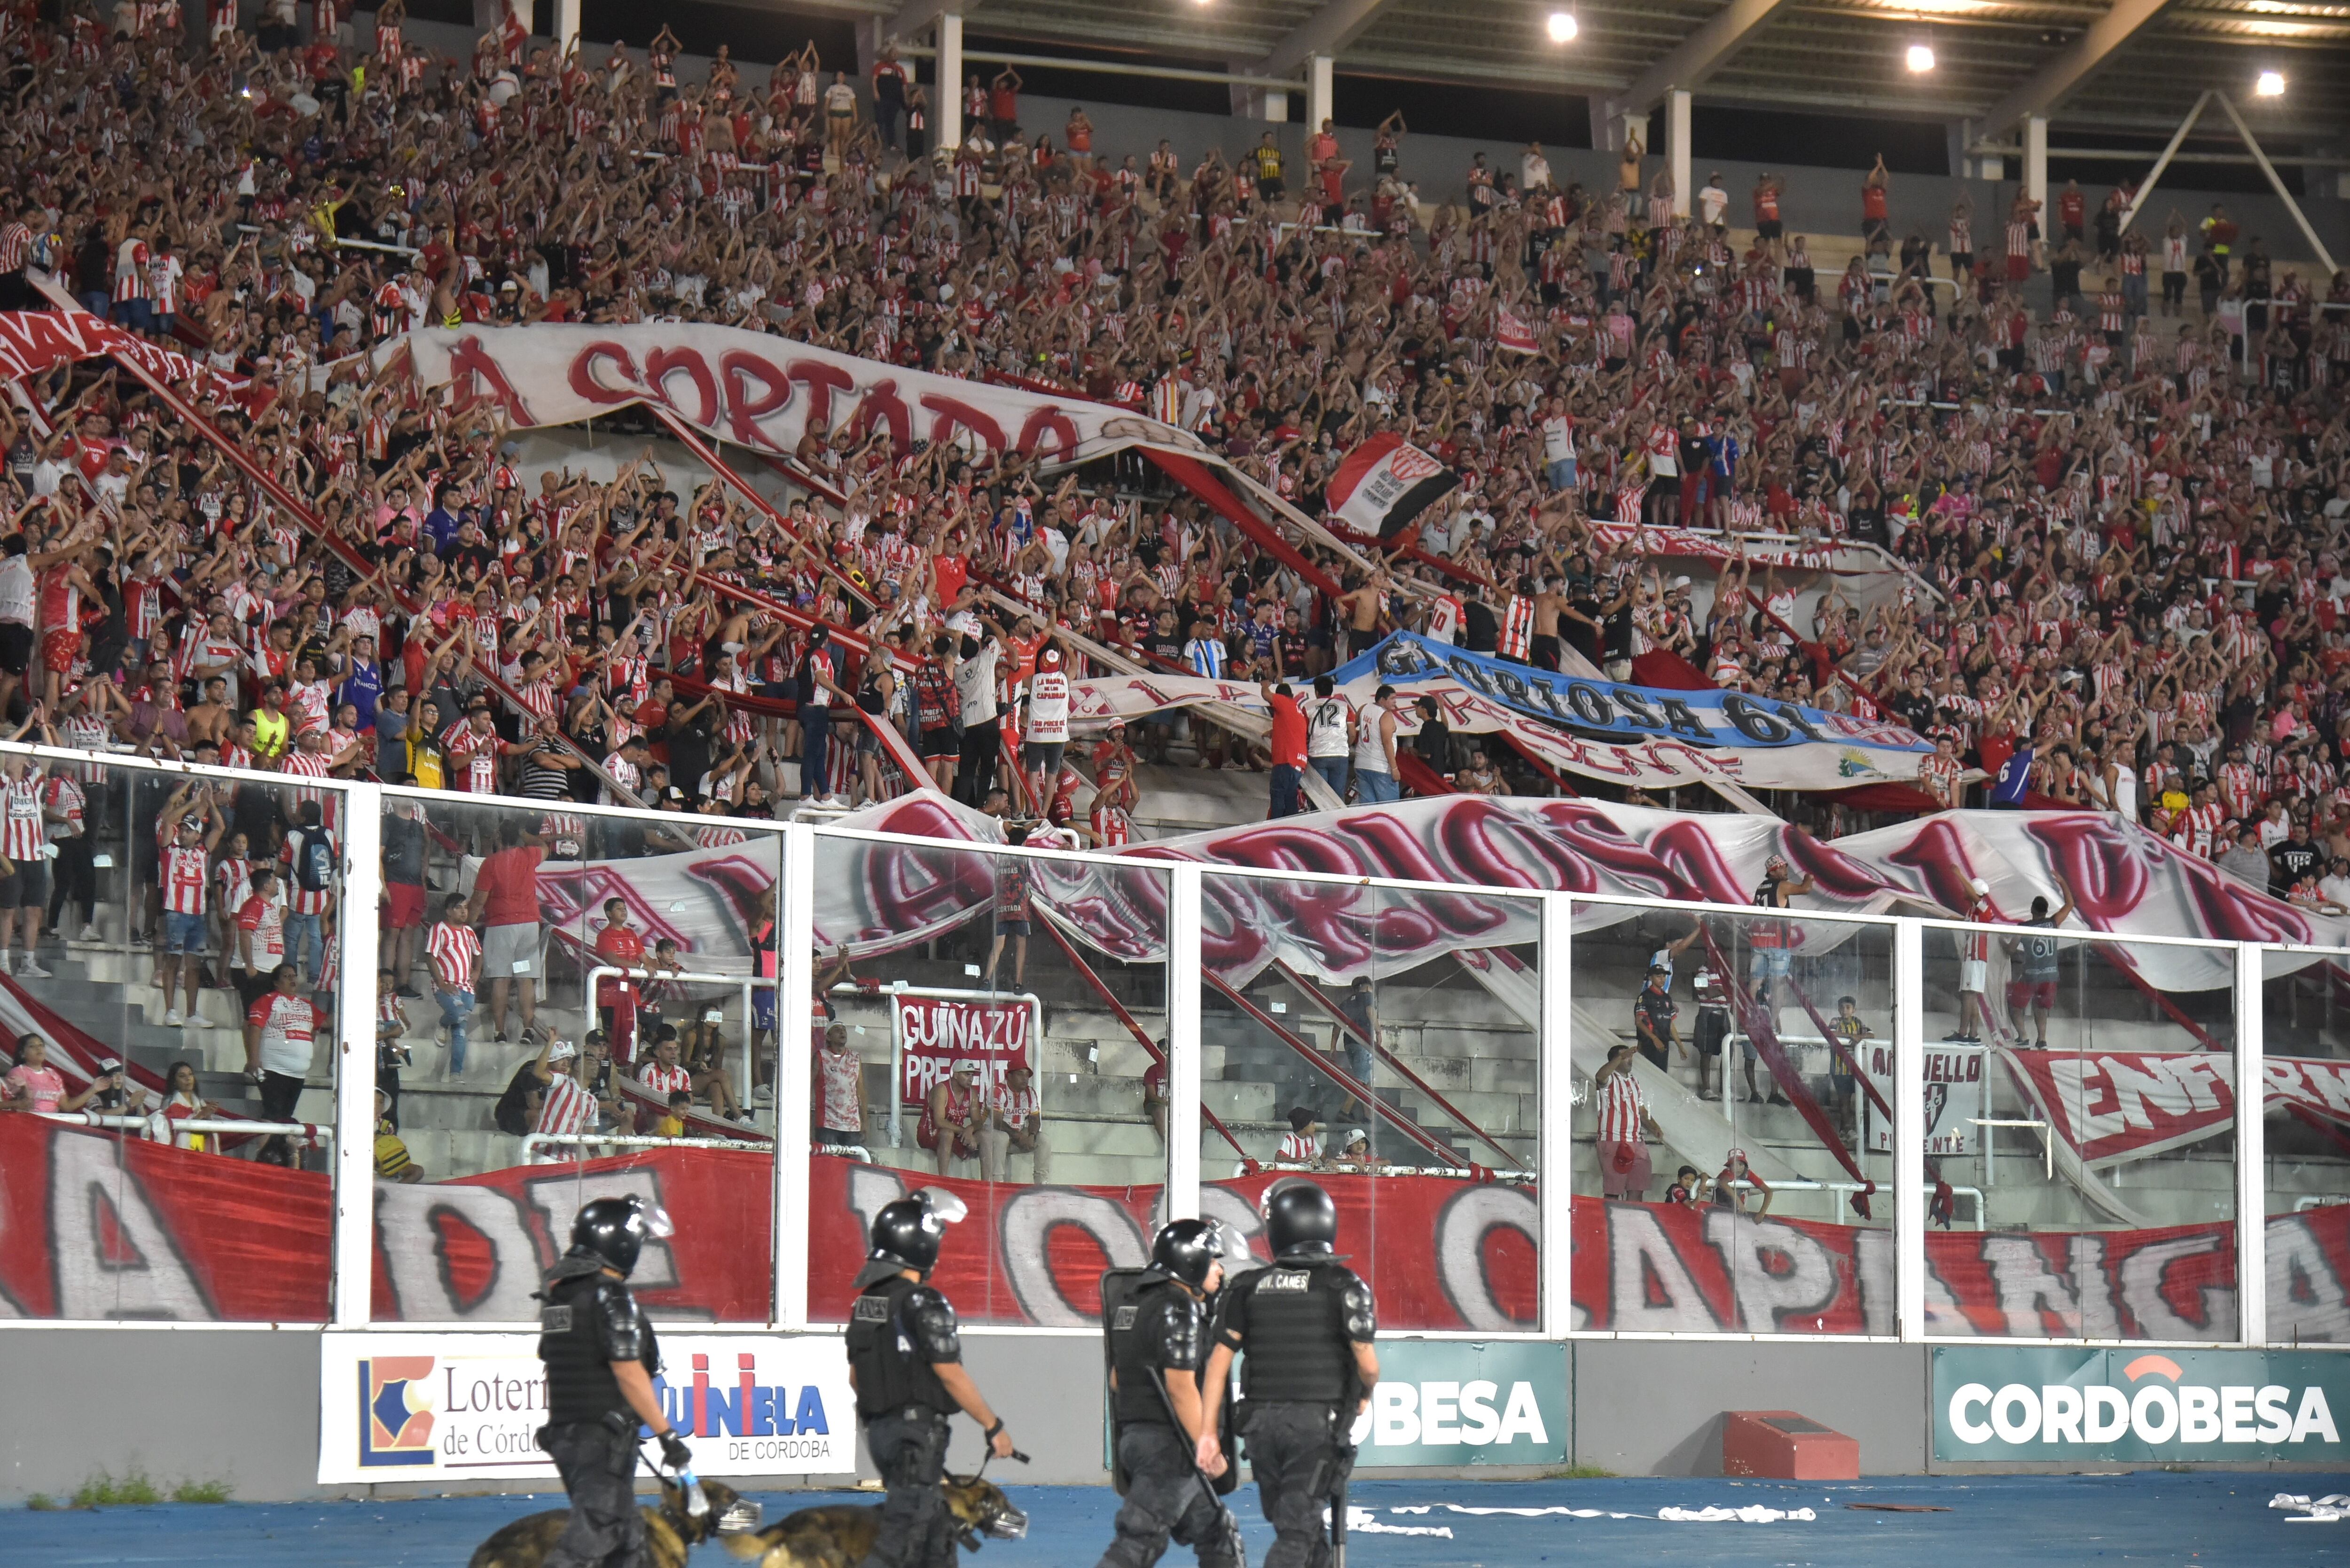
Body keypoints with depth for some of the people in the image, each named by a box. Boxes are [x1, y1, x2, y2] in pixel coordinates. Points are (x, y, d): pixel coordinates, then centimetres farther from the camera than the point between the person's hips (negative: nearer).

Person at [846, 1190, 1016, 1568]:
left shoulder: (865, 1302, 9)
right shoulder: (924, 1304, -16)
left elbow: (855, 1375, 15)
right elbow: (950, 1375, -16)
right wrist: (993, 1426, -8)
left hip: (880, 1431, 9)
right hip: (918, 1432, -9)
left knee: (936, 1530, 17)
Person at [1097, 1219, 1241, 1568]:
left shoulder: (1140, 1305, 16)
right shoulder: (1179, 1309, -14)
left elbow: (1117, 1378, 21)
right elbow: (1181, 1386, -21)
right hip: (1169, 1446, -10)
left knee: (1218, 1532, 16)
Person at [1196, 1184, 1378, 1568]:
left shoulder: (1247, 1289, 5)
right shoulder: (1344, 1286, -5)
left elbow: (1219, 1361, 2)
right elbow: (1367, 1364, -7)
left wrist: (1207, 1433, 5)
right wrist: (1365, 1396, 16)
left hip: (1263, 1421, 4)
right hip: (1318, 1422, -3)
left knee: (1300, 1526, 18)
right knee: (1295, 1536, -5)